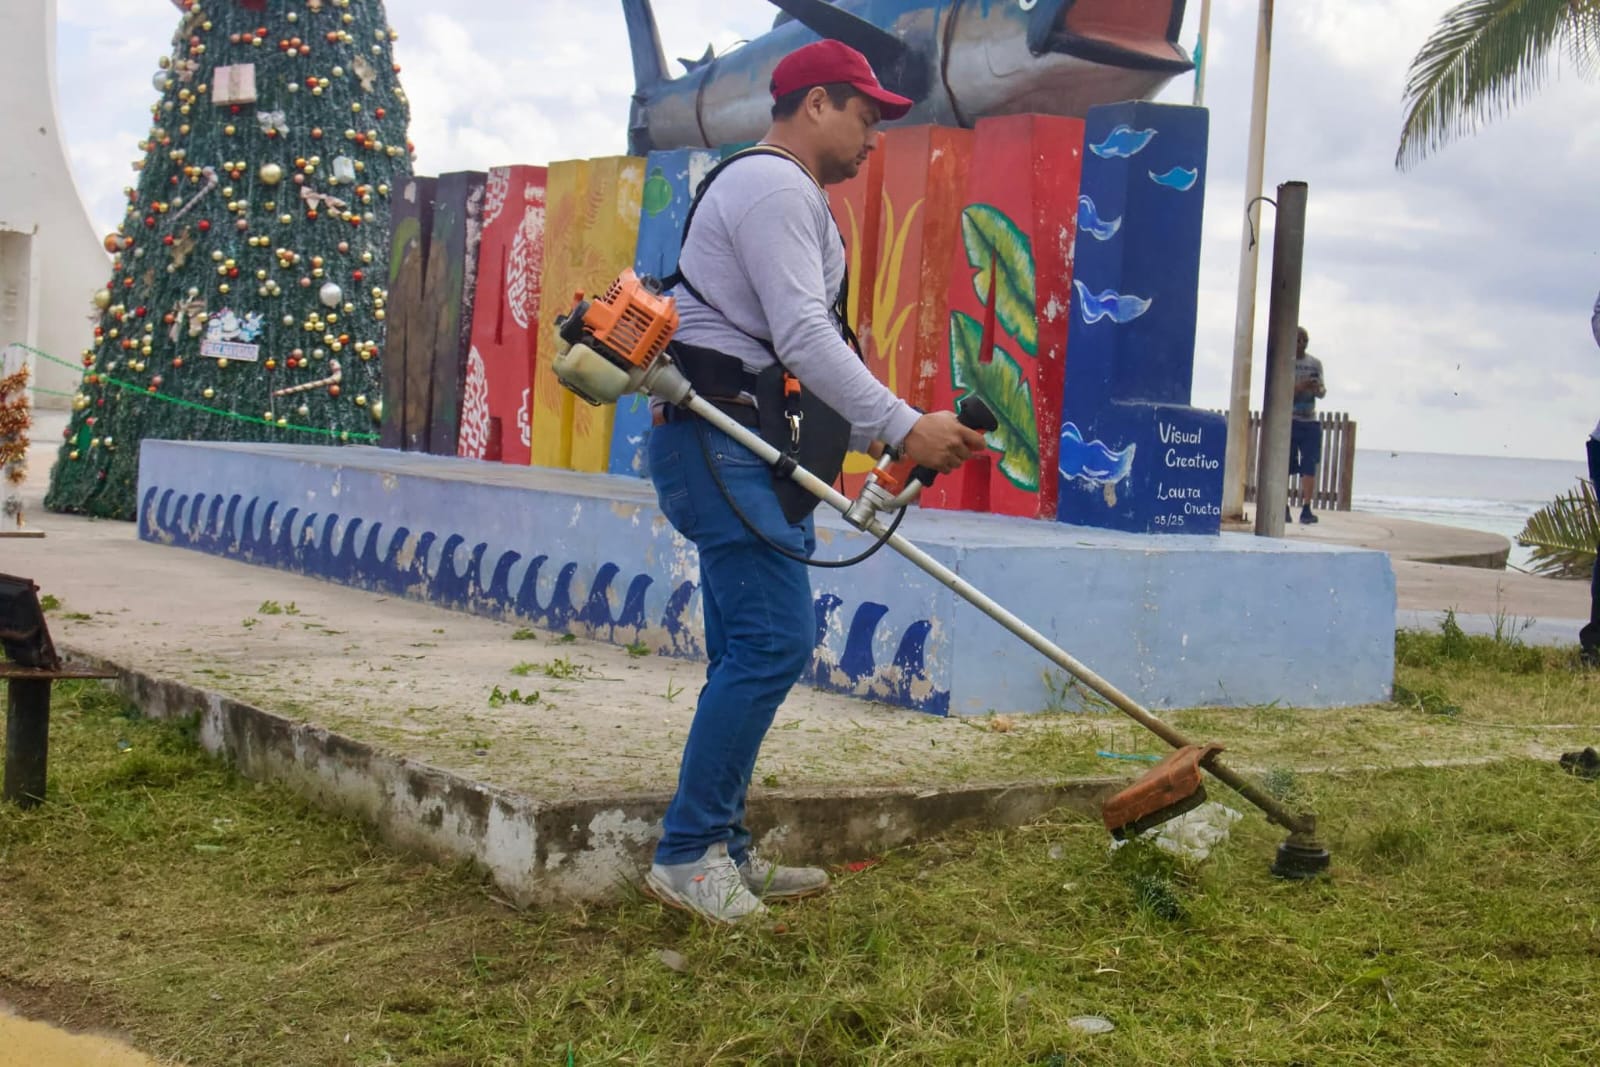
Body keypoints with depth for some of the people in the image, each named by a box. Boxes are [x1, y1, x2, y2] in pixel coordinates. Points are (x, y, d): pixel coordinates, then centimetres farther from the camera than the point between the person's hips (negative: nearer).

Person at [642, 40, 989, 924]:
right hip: (724, 444, -11)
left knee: (751, 650, 9)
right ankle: (686, 853, -9)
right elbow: (802, 336, -21)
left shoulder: (786, 196, 25)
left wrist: (877, 442, 19)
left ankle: (721, 852, 13)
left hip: (747, 448, 11)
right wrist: (904, 427, -23)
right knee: (776, 639, -15)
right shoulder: (773, 188, -10)